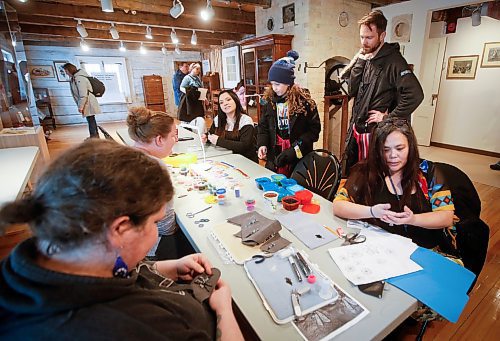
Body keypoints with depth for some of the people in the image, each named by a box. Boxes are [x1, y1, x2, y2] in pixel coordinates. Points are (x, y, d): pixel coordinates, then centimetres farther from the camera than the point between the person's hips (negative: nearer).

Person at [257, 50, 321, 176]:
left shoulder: (304, 101, -8)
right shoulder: (270, 99, 3)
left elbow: (314, 129, -9)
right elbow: (263, 126, 8)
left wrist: (295, 149, -19)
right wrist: (262, 144, -10)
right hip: (274, 157, 3)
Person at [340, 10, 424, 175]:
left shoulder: (393, 60, -13)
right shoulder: (366, 58, 9)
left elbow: (415, 95, -24)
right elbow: (352, 90, 1)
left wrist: (389, 118, -17)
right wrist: (360, 61, -6)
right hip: (356, 129, 7)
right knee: (349, 175, 17)